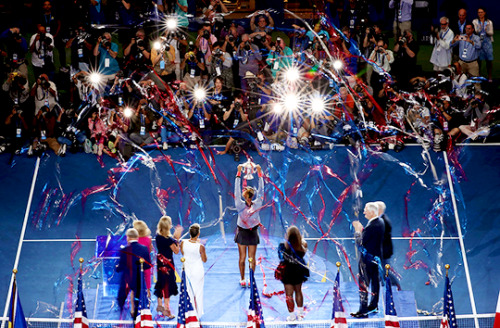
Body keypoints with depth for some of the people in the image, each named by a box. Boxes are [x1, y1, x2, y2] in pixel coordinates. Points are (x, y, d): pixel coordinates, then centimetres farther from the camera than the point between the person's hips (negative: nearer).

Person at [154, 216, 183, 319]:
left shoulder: (158, 236, 0)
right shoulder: (168, 239, -23)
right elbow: (176, 251, -13)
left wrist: (175, 237, 8)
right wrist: (177, 238, -11)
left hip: (160, 262, 8)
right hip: (167, 263, -8)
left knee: (161, 283, 20)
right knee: (167, 285, 1)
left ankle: (160, 305, 33)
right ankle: (166, 309, 6)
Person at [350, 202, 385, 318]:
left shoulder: (371, 226, -26)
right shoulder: (380, 221, 4)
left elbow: (360, 242, -20)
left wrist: (357, 231, -7)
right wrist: (361, 229, 4)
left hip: (367, 258, -10)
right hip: (376, 256, 10)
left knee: (364, 284, -4)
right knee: (375, 281, 19)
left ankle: (363, 311, -1)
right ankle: (374, 305, 32)